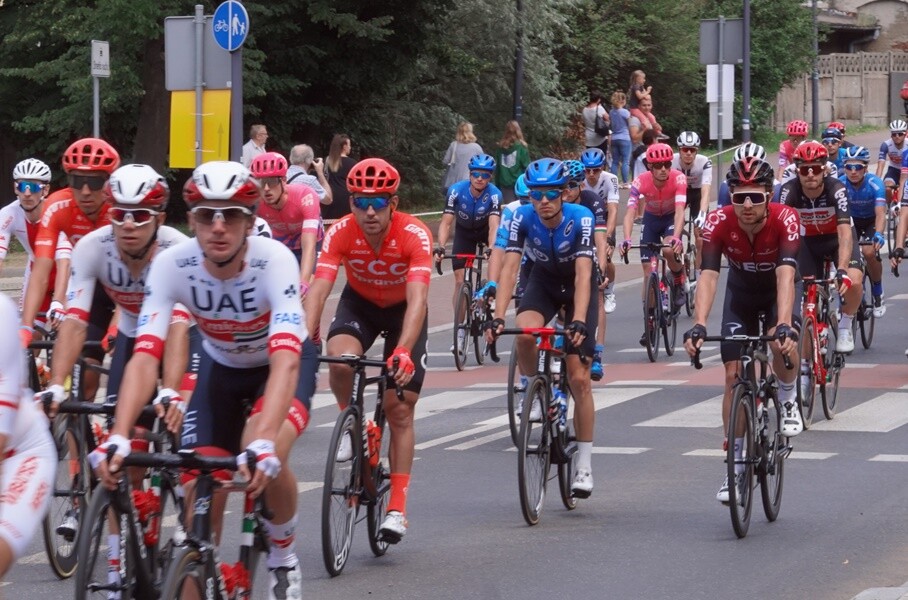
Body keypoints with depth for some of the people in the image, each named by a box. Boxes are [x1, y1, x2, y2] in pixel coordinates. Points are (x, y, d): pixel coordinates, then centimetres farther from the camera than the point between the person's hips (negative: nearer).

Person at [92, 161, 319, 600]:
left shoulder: (274, 260, -34)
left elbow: (285, 360, -44)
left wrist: (263, 443, -59)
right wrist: (117, 438, -49)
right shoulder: (172, 265, -27)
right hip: (221, 366, 3)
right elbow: (145, 356, -34)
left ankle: (283, 558, -2)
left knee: (265, 461, -30)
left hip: (283, 362, -3)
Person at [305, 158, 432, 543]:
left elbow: (417, 299, -42)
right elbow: (318, 290, -35)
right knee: (339, 357, -33)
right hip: (359, 303, 1)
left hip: (403, 310, -1)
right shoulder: (341, 233, -27)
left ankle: (397, 508, 2)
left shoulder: (414, 235, -33)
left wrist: (403, 351, -57)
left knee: (400, 410, -5)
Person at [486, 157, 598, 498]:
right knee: (524, 333, -33)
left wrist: (578, 322, -51)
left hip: (578, 287, -2)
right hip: (544, 281, 2)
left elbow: (583, 275, -38)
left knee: (579, 378, -8)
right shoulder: (523, 218, -24)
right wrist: (498, 317, -42)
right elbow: (509, 269, -29)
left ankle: (584, 464, 0)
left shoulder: (581, 218, -30)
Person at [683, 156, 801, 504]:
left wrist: (784, 326, -57)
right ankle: (736, 466, 3)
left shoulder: (785, 220, -33)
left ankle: (788, 398, 1)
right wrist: (698, 325, -52)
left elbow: (785, 275, -44)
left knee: (784, 345, -32)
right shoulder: (719, 223, -29)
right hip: (741, 293, 2)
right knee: (734, 376, -7)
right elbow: (708, 276, -37)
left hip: (777, 292, -2)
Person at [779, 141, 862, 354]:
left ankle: (845, 326, 2)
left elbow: (845, 233, -41)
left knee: (853, 282, -26)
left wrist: (842, 270, -54)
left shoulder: (836, 189, -32)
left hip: (837, 238, -2)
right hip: (809, 241, 2)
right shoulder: (789, 191, -27)